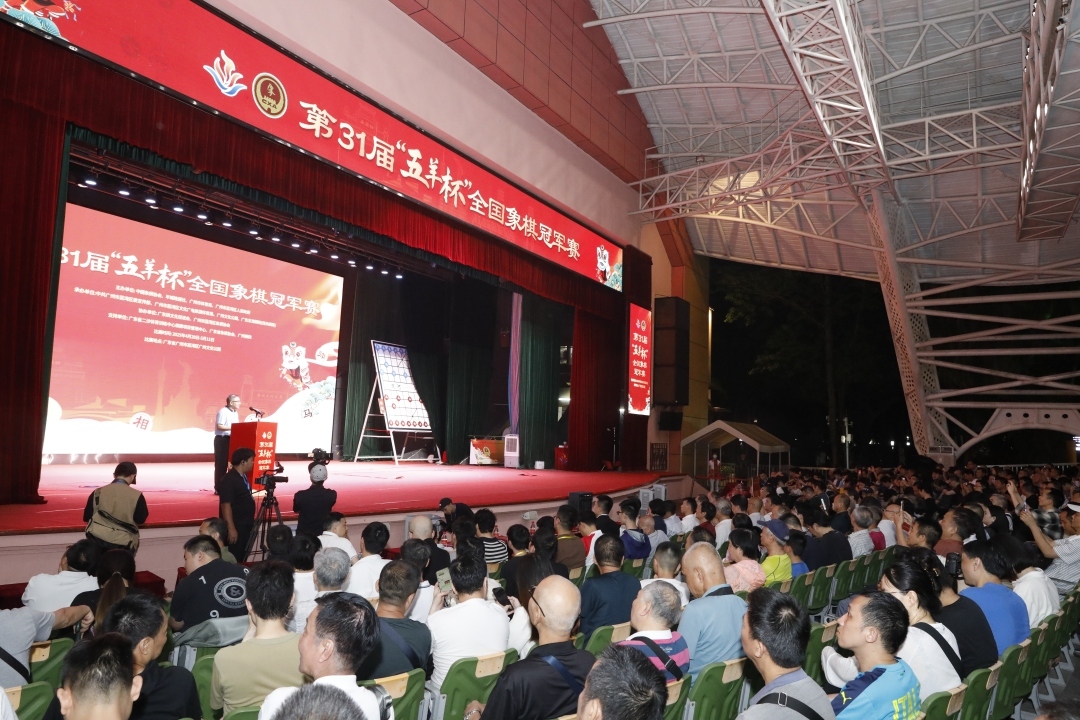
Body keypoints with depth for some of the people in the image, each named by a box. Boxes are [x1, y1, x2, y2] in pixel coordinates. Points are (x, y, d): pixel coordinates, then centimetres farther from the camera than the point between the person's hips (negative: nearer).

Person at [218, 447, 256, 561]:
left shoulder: (243, 477, 10)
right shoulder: (229, 480, -18)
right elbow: (226, 506, -22)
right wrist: (231, 528, -24)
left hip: (246, 525, 9)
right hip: (236, 527, -9)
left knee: (242, 559, 14)